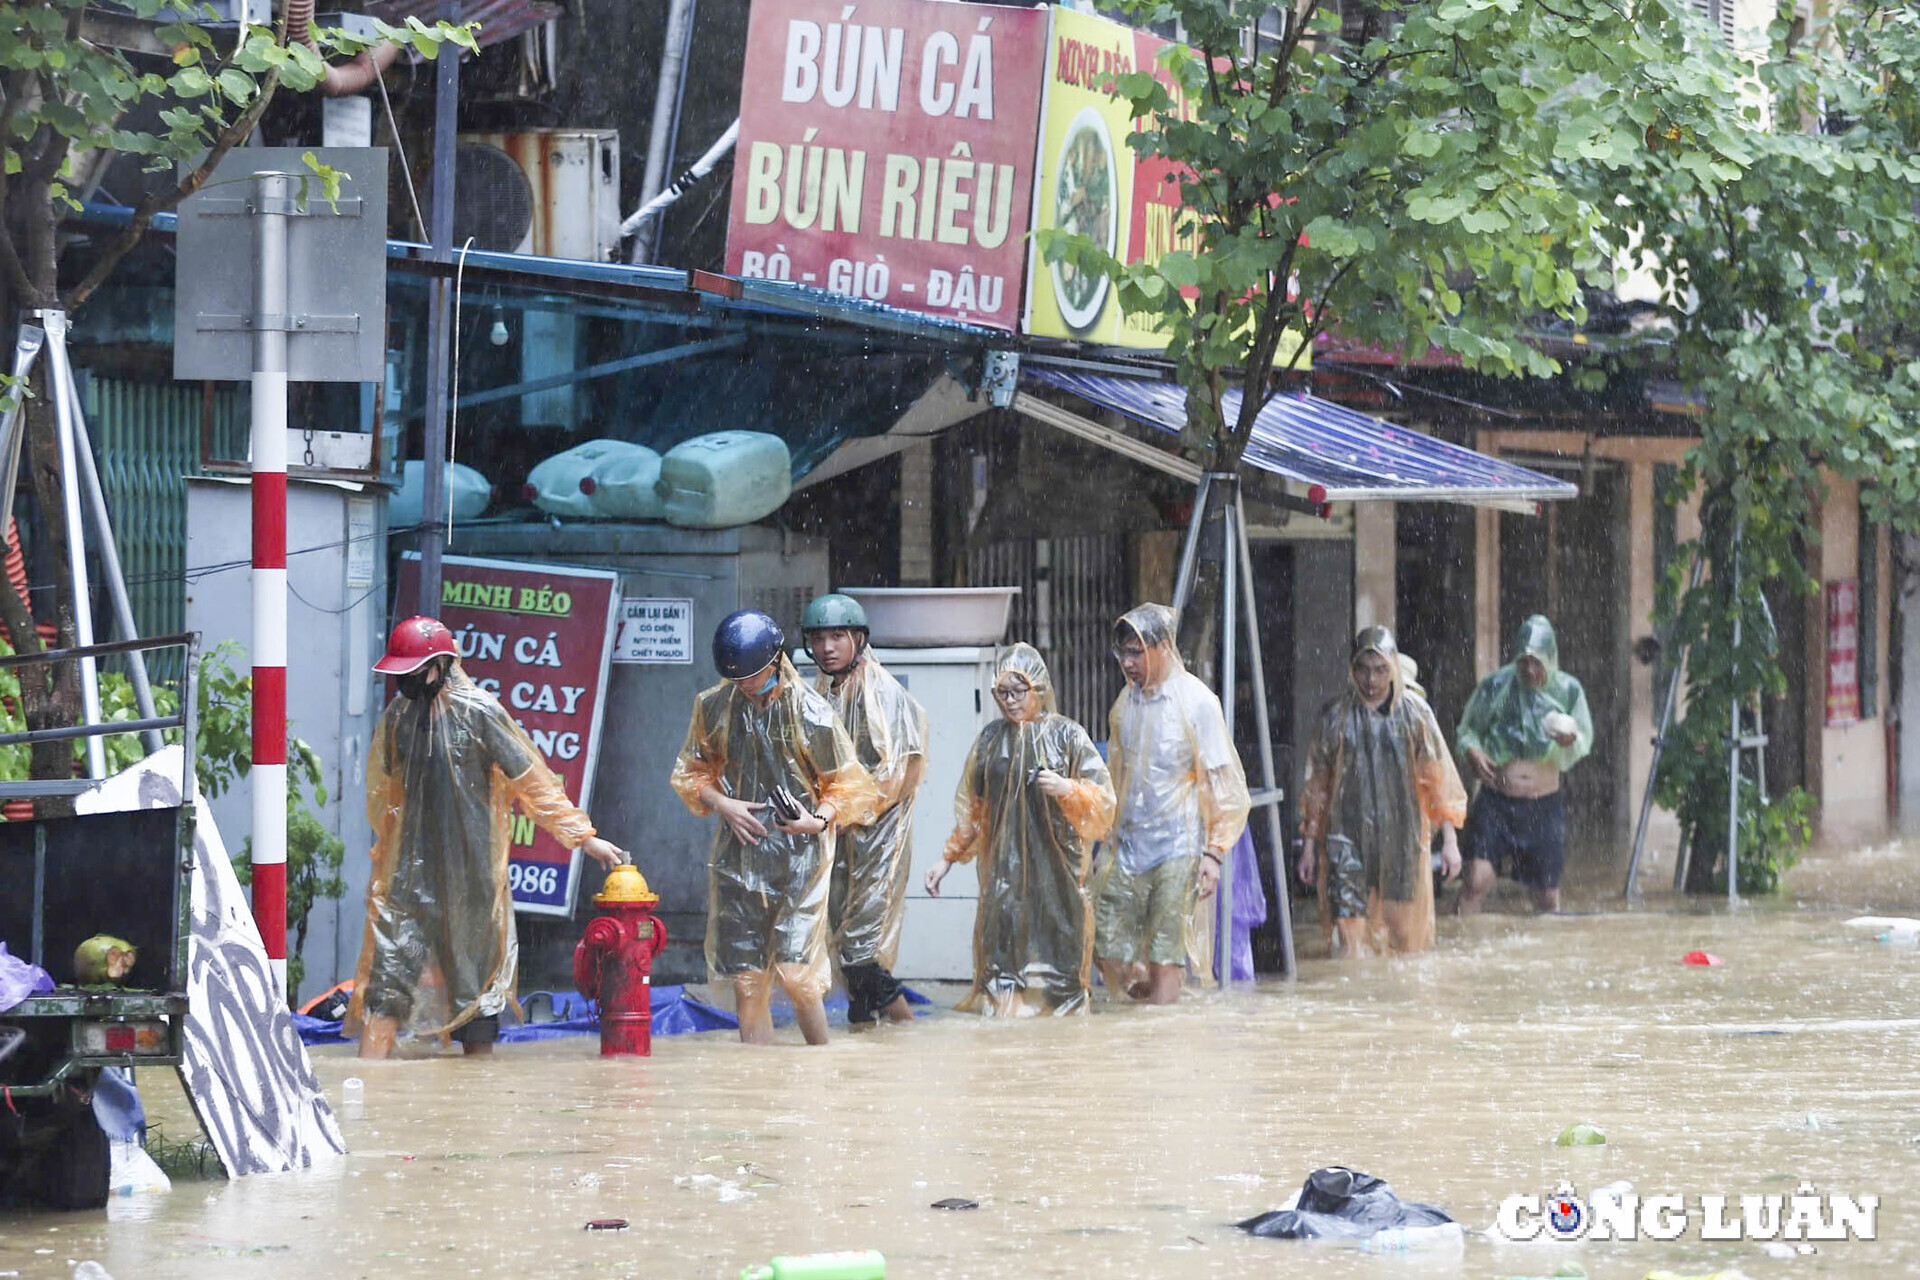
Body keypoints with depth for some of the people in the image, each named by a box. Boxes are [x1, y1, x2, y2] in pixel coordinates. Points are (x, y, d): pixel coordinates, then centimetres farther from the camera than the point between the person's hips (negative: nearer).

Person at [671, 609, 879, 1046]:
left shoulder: (810, 712, -6)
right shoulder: (713, 706, 4)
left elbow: (847, 787, 2)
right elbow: (692, 773, 16)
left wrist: (820, 819, -17)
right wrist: (721, 803, -4)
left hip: (798, 857, -3)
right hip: (738, 858, 3)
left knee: (797, 977, -12)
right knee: (746, 981, 2)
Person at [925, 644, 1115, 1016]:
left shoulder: (1067, 735, 2)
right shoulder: (991, 739, 12)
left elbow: (1103, 801, 0)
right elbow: (970, 809, 19)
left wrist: (1066, 789, -18)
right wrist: (948, 859, 16)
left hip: (1056, 862, -3)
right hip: (1003, 865, 3)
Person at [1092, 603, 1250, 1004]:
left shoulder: (1195, 701, -6)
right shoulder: (1125, 703, 10)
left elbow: (1223, 785, -6)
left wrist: (1213, 853, -13)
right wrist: (1109, 841, 15)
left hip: (1175, 848, -5)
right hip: (1125, 847, 5)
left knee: (1165, 960, -5)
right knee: (1110, 955, -1)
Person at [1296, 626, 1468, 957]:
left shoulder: (1414, 713, 1)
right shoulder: (1335, 717, 2)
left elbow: (1439, 779, 3)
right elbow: (1317, 785, 9)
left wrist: (1449, 839, -2)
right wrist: (1310, 844, 8)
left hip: (1403, 841, 1)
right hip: (1349, 841, -1)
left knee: (1406, 934, 4)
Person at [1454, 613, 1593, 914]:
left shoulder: (1567, 691, 1)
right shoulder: (1495, 686, -2)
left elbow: (1583, 746, 8)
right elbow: (1466, 731, 9)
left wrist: (1570, 741, -17)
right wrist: (1472, 754, -13)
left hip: (1544, 805, 1)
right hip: (1495, 801, -1)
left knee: (1547, 895, 7)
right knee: (1477, 880, -17)